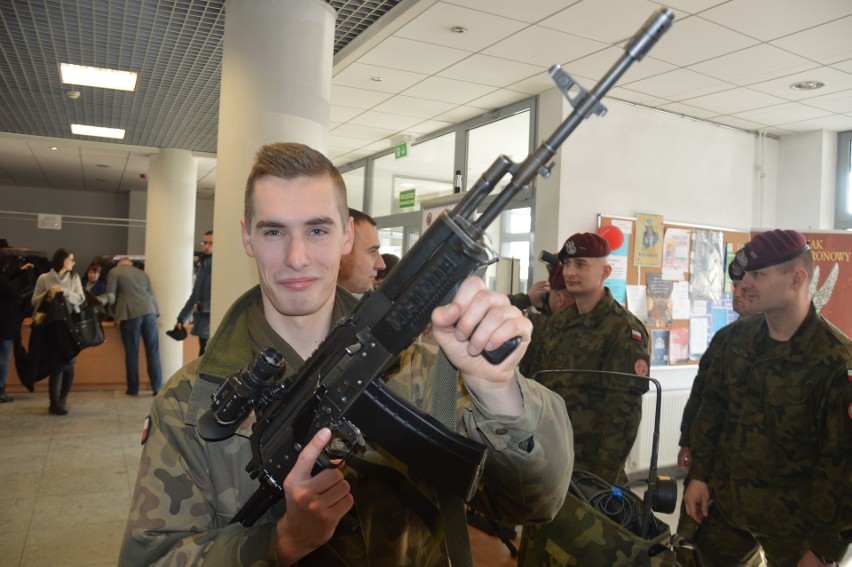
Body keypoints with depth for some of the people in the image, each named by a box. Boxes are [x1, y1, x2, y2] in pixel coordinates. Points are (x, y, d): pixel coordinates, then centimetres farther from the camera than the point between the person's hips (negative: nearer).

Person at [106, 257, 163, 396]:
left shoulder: (114, 271, 12)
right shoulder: (142, 273, 25)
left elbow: (110, 296, 4)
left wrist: (117, 308, 21)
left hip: (130, 314, -3)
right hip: (149, 311, 3)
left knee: (132, 352, 5)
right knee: (153, 351, 5)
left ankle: (133, 388, 12)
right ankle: (157, 387, 5)